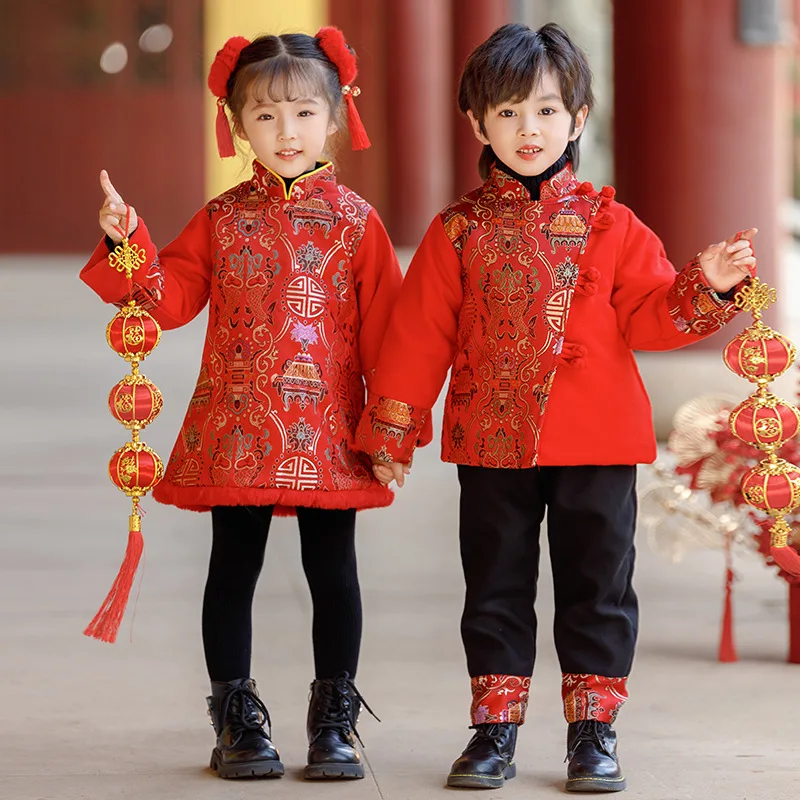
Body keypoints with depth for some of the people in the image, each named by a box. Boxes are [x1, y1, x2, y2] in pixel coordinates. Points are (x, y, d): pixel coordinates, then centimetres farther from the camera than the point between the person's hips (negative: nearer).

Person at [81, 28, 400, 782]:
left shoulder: (355, 221, 1)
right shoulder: (221, 220, 5)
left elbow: (384, 329, 0)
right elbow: (170, 298, 3)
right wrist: (128, 245, -13)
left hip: (327, 434, -1)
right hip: (237, 430, 1)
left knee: (332, 572, 5)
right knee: (233, 568, 6)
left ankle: (334, 721, 16)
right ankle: (236, 718, 16)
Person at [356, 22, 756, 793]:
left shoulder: (609, 225, 3)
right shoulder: (458, 230, 2)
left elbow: (647, 317, 2)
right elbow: (419, 334, 3)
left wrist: (705, 287, -16)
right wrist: (391, 429, 2)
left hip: (595, 443, 0)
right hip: (491, 440, 0)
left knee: (597, 584, 4)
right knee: (495, 586, 8)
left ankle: (593, 730, 13)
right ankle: (494, 728, 17)